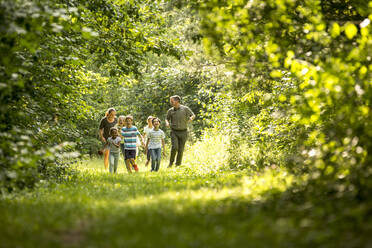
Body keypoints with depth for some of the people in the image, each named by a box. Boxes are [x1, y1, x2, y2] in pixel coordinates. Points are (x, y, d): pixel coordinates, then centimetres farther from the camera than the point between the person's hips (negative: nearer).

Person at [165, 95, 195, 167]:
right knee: (174, 147, -18)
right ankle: (171, 162, 2)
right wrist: (167, 123, -6)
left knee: (181, 149, 3)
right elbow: (167, 118, 17)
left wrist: (191, 118, -15)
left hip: (183, 132, 0)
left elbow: (193, 115, 9)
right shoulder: (170, 111, 1)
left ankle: (178, 165, 17)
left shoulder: (185, 109, -4)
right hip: (174, 132, 0)